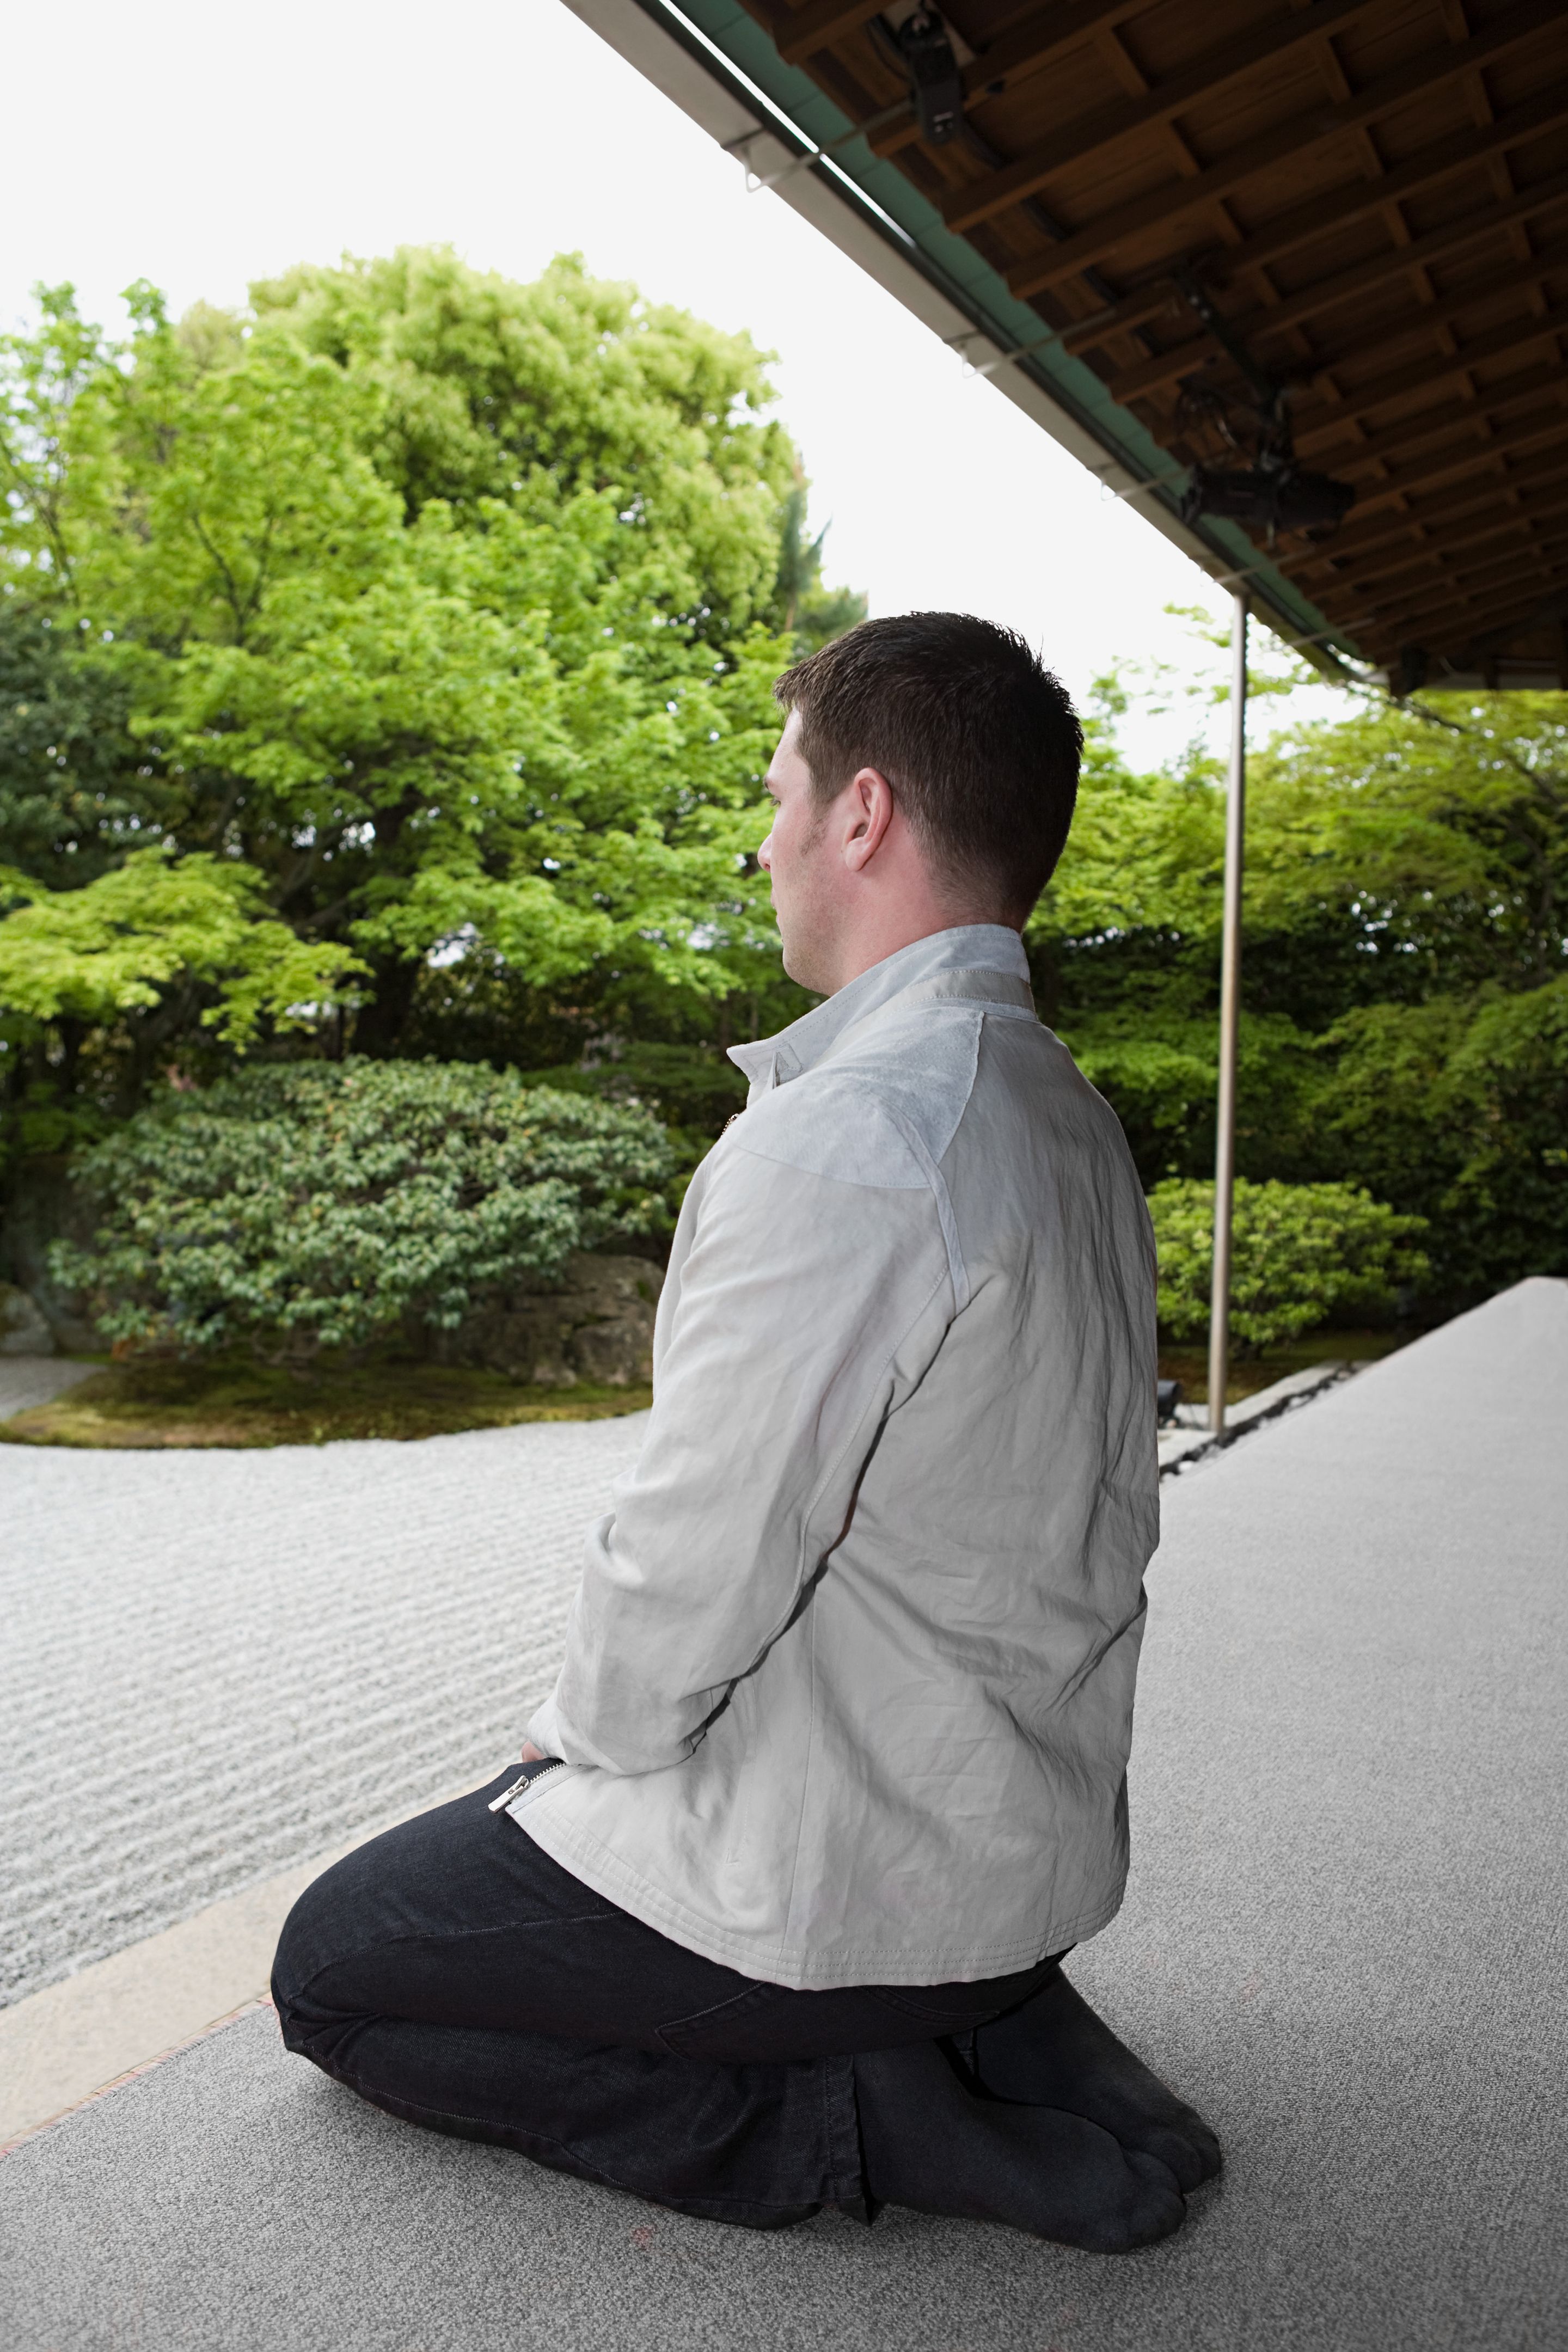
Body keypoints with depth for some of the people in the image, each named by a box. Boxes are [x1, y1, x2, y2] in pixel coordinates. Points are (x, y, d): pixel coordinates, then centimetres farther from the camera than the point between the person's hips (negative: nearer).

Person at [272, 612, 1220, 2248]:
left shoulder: (839, 1137, -28)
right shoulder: (1072, 1118, 3)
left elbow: (696, 1568, -23)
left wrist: (577, 1734, 0)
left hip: (843, 1867, -8)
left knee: (332, 1966, 12)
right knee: (524, 1815, 29)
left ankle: (838, 2117, 0)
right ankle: (992, 2032, 13)